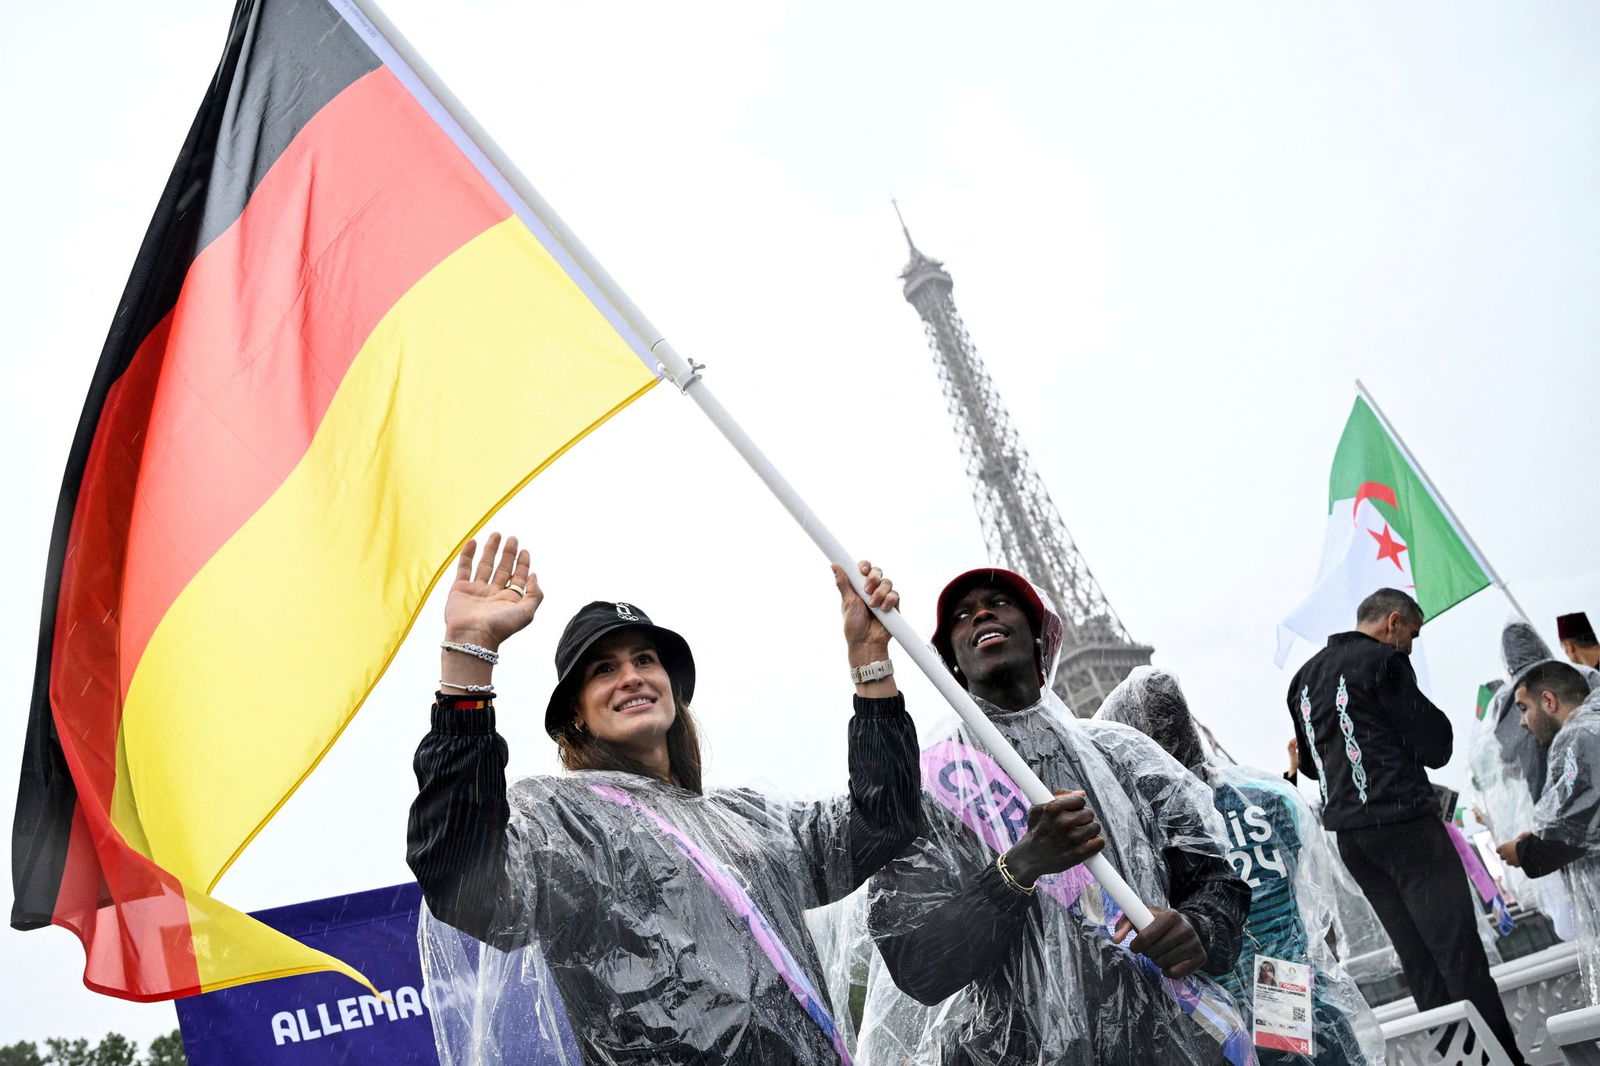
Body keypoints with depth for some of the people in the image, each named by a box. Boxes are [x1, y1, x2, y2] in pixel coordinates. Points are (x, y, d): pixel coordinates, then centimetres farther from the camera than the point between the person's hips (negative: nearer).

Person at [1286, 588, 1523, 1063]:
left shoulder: (1304, 676, 16)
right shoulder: (1383, 662, -8)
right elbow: (1436, 747, -9)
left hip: (1346, 832, 8)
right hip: (1403, 823, -8)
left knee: (1418, 960, 10)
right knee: (1460, 953, -5)